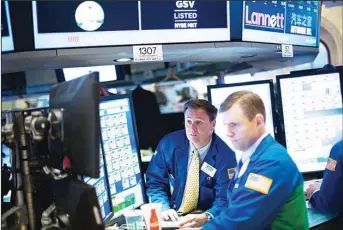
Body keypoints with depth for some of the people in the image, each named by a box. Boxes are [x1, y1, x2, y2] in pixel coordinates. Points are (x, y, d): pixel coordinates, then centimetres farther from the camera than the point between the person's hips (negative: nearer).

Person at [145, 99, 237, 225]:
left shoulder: (225, 155, -10)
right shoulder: (168, 144, -5)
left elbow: (224, 199, -12)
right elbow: (155, 183, 2)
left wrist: (205, 217, -31)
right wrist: (164, 209, -16)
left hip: (204, 221, -1)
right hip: (172, 217, 1)